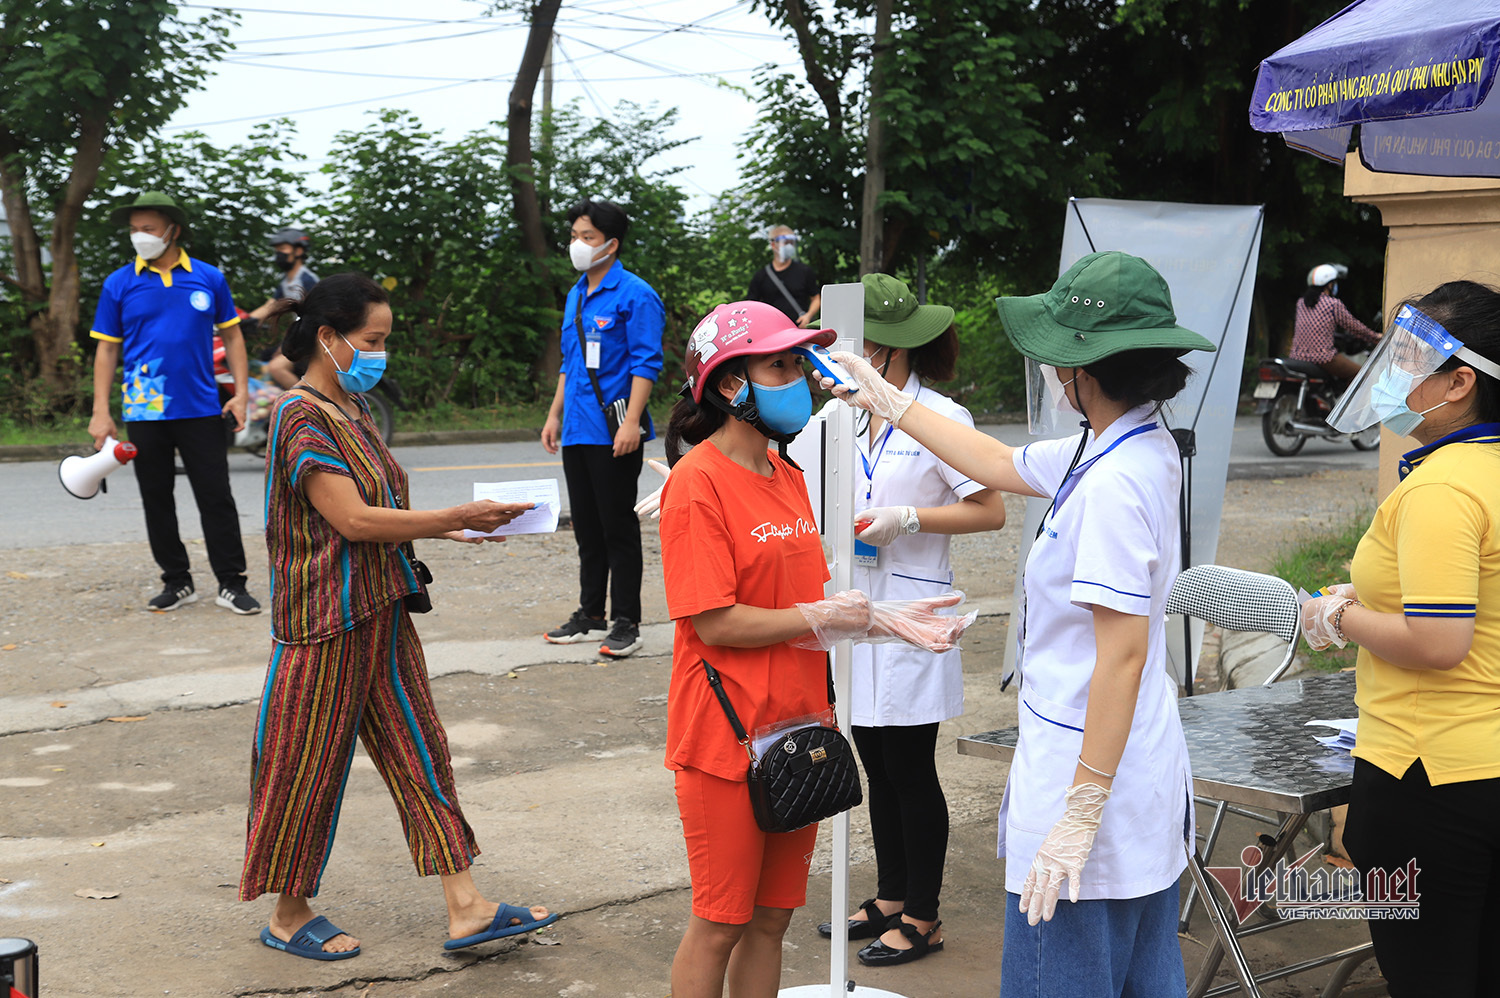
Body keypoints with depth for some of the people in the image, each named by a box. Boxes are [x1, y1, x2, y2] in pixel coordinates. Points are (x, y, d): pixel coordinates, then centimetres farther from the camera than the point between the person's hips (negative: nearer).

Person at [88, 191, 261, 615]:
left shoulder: (209, 278, 2)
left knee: (217, 499, 0)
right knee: (157, 500, 8)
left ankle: (232, 584, 8)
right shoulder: (119, 284, 2)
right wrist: (101, 412, -3)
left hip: (201, 409, -1)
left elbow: (232, 336, 9)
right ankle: (177, 582, 20)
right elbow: (106, 349, 4)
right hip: (144, 413, 1)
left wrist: (241, 393, 0)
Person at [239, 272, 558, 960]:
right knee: (308, 767, 4)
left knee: (419, 751, 8)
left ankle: (465, 908, 12)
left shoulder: (351, 409, 12)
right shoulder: (301, 417, -17)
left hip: (380, 614, 9)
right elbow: (353, 520, -23)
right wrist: (459, 517, -20)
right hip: (326, 621, -9)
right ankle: (289, 916, 21)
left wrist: (445, 528, 4)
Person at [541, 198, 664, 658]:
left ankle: (625, 623, 6)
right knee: (587, 528, 14)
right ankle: (591, 616, 23)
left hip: (613, 432, -8)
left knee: (619, 528, -1)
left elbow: (647, 363, -14)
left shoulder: (635, 296, -9)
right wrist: (555, 415, 20)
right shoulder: (576, 295, 15)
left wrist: (631, 421, -21)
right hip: (576, 430, 8)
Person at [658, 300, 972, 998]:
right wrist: (823, 618, -12)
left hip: (796, 728, 8)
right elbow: (716, 623, -19)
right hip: (727, 738, -8)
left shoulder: (788, 477, 11)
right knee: (719, 924, 4)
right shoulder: (697, 483, -15)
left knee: (771, 917, 15)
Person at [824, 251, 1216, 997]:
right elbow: (998, 465, 22)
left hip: (1092, 769, -10)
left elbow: (1123, 655, -25)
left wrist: (1080, 815, -23)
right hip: (1146, 770, 10)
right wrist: (889, 403, 29)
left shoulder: (1113, 482, -22)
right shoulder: (1133, 448, 8)